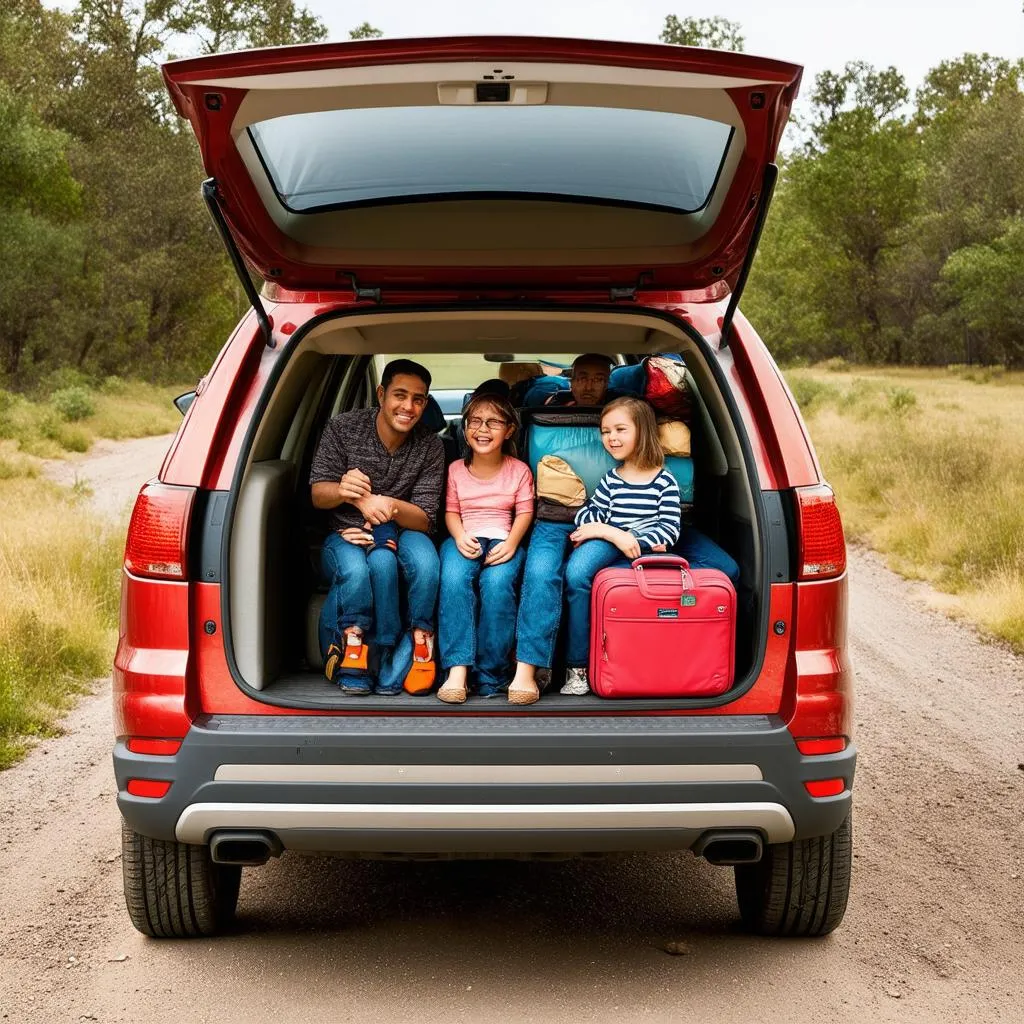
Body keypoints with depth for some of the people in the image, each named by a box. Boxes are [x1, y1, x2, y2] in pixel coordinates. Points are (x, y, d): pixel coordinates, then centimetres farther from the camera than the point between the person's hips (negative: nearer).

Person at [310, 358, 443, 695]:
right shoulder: (343, 428, -6)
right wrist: (344, 491, -30)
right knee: (356, 568, -38)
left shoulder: (430, 447, -4)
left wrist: (392, 506, -30)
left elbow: (424, 519, -7)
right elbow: (318, 496, -5)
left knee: (423, 555, -35)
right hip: (344, 536, -1)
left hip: (399, 534, 1)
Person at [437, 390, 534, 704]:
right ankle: (458, 669, -37)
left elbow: (525, 512, 2)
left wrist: (511, 543, -16)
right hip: (464, 540, 1)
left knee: (497, 582, -35)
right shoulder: (456, 470, 10)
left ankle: (489, 674, -25)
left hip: (503, 540, -1)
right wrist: (460, 536, -12)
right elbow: (451, 511, 9)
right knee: (454, 577, -35)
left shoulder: (519, 470, 5)